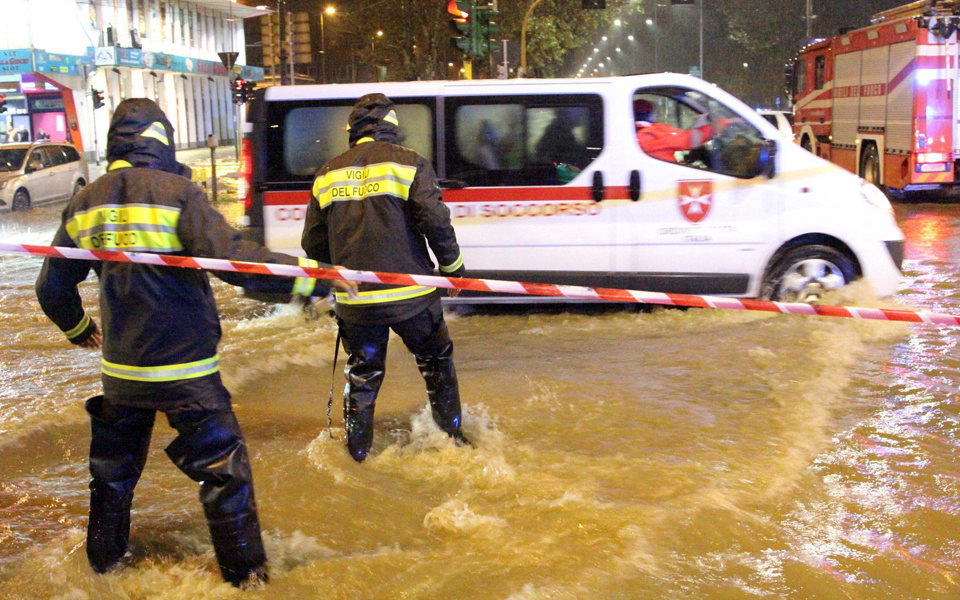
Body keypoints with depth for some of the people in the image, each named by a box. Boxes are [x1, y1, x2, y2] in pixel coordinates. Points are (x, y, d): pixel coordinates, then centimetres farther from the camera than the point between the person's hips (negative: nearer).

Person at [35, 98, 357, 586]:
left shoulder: (84, 204, 4)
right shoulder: (175, 192, -14)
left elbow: (52, 289, 13)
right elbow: (231, 257, -26)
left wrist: (78, 330, 32)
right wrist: (312, 276, -25)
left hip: (121, 368, 6)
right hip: (184, 371, -6)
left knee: (114, 465, 23)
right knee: (224, 468, 5)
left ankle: (103, 559, 38)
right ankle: (245, 572, 12)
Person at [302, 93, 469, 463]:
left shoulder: (328, 175, 7)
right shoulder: (408, 163, -6)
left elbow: (313, 244, 10)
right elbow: (435, 221, -14)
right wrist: (453, 266, 1)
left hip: (355, 301, 3)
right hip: (409, 294, -3)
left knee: (362, 375, 17)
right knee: (436, 362, 17)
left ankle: (357, 453, 24)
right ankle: (452, 435, 27)